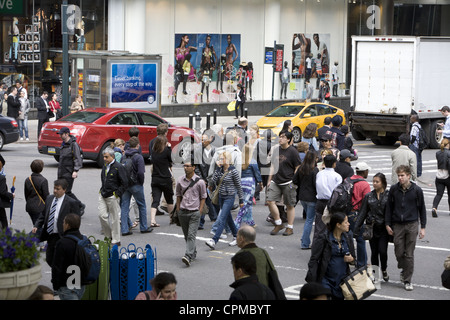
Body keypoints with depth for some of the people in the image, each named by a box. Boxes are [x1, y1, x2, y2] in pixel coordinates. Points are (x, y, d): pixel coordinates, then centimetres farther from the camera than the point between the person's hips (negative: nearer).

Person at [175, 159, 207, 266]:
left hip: (194, 212, -4)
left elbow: (203, 197, 4)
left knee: (191, 235, -14)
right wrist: (178, 209, 12)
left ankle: (188, 256, -23)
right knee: (186, 235, 14)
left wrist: (200, 211, -3)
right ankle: (193, 253, 33)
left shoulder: (200, 181, -4)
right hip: (183, 212, 4)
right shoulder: (180, 180, 5)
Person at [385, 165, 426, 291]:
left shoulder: (417, 190, -2)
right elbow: (389, 207, 9)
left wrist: (423, 227, 4)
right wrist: (388, 224, 5)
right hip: (397, 225, 1)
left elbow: (422, 208, 5)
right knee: (399, 252, 3)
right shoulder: (394, 189, 1)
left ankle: (407, 280, 8)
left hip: (412, 225, -1)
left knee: (409, 254, 0)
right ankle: (404, 270, 32)